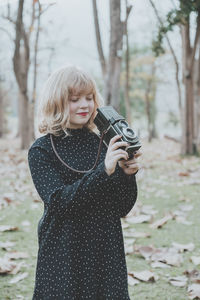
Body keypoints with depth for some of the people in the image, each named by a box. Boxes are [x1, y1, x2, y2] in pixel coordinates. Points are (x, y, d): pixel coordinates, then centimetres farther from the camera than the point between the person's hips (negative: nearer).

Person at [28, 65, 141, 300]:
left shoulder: (102, 143, 2)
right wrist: (103, 171, -27)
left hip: (107, 253, 3)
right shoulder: (42, 150, -5)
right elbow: (58, 203, -19)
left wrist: (127, 175, -16)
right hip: (63, 255, -3)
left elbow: (122, 209, 3)